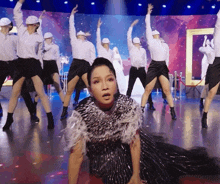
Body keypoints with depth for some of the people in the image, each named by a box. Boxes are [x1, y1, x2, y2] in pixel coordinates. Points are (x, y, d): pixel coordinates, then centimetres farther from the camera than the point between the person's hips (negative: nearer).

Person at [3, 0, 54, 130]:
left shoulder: (39, 38, 1)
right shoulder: (21, 30, 5)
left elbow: (40, 53, 9)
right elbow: (17, 12, 4)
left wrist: (41, 67, 9)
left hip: (34, 64, -2)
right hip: (21, 64, 3)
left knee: (41, 93, -6)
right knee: (15, 93, 5)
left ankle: (50, 119, 0)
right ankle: (9, 119, 18)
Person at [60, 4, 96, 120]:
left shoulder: (90, 44, 17)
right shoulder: (74, 41, 18)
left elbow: (93, 58, 11)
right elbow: (71, 28, 19)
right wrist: (72, 14, 21)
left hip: (86, 66, 0)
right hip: (75, 65, 1)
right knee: (69, 91, 1)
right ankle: (64, 112, 11)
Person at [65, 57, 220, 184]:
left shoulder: (128, 105, -27)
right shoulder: (81, 114, -32)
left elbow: (134, 141, -17)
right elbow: (76, 155, -24)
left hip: (127, 147, 1)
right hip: (102, 157, -1)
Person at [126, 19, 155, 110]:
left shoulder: (143, 50, 11)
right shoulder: (131, 48, 3)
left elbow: (145, 60, 17)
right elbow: (128, 37, -6)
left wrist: (144, 68, 11)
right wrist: (131, 26, -8)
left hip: (141, 70, 2)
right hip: (133, 70, -2)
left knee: (147, 87, 0)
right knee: (130, 88, 2)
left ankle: (151, 104, 6)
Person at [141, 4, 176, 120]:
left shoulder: (165, 45, 15)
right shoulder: (151, 42, 4)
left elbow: (167, 57, 19)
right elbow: (148, 27, 4)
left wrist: (166, 67, 11)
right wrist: (148, 13, 7)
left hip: (163, 67, 3)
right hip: (153, 67, -3)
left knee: (167, 90, -1)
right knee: (147, 90, -3)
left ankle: (172, 111, 4)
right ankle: (141, 110, 5)